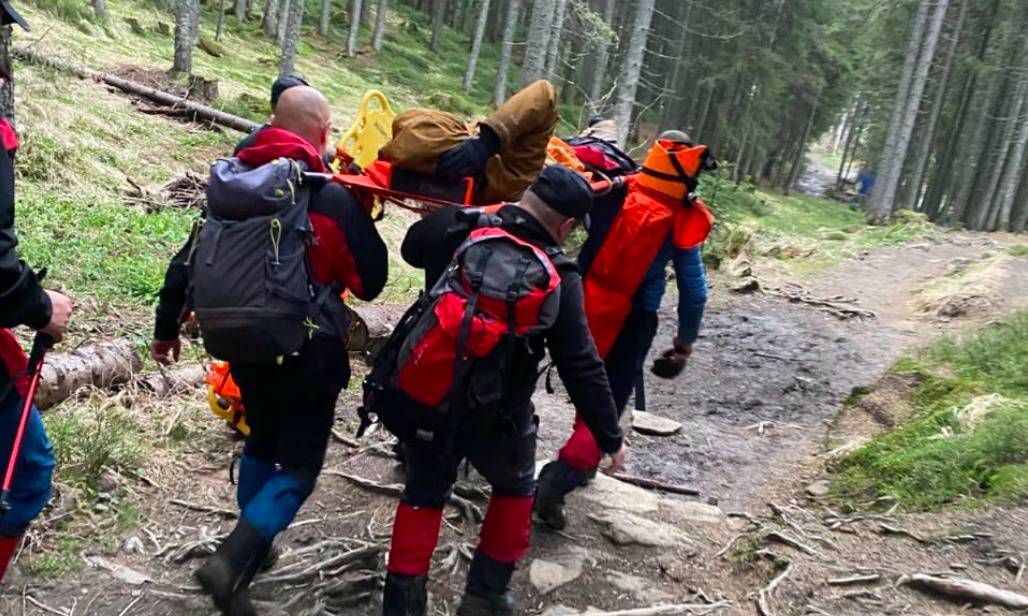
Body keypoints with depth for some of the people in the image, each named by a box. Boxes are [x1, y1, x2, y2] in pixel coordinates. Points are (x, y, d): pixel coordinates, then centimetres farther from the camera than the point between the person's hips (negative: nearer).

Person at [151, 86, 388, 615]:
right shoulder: (336, 198, -15)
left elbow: (188, 261, 5)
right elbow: (370, 282, -7)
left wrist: (167, 328, 17)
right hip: (308, 353, -5)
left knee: (262, 444, 26)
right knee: (299, 466, 6)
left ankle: (250, 552, 35)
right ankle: (231, 562, -9)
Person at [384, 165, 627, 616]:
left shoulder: (457, 230, -8)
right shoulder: (558, 278, -17)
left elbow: (412, 249, 16)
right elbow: (581, 368, -16)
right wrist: (610, 438, -6)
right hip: (496, 415, -3)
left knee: (423, 493, 22)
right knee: (515, 488, 26)